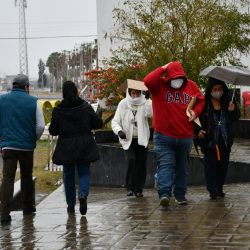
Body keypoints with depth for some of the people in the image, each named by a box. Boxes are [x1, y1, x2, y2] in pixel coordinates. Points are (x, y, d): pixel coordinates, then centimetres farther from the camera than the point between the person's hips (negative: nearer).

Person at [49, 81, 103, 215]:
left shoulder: (58, 111, -9)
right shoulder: (86, 107, -6)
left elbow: (53, 131, -4)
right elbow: (99, 123, 0)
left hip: (66, 147, 0)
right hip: (84, 146, 0)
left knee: (69, 174, 13)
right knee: (84, 172, 10)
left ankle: (71, 205, 16)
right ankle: (83, 195, -18)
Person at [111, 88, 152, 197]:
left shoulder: (145, 103, -5)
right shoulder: (123, 104, -1)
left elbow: (150, 113, -25)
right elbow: (115, 121, 3)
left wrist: (148, 99, -32)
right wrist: (119, 131, -15)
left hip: (142, 140, 1)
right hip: (128, 140, 0)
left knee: (141, 164, 2)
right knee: (131, 160, -19)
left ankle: (139, 189, 16)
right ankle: (130, 187, -9)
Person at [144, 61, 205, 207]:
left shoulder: (191, 86, 4)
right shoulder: (160, 85, -6)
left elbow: (201, 100, 18)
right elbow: (148, 81, -26)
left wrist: (196, 111, -2)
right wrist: (163, 69, -18)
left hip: (185, 136, 4)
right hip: (164, 136, -4)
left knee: (182, 167, 13)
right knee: (165, 165, -14)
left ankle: (180, 194, 24)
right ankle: (164, 194, -23)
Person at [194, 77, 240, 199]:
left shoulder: (227, 102, 5)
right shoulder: (203, 103, -8)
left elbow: (235, 118, 10)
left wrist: (233, 110, -11)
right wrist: (198, 130, -16)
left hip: (225, 140, 4)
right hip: (209, 140, -4)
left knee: (223, 164, 8)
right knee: (210, 165, -6)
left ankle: (219, 189, 18)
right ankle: (213, 190, -5)